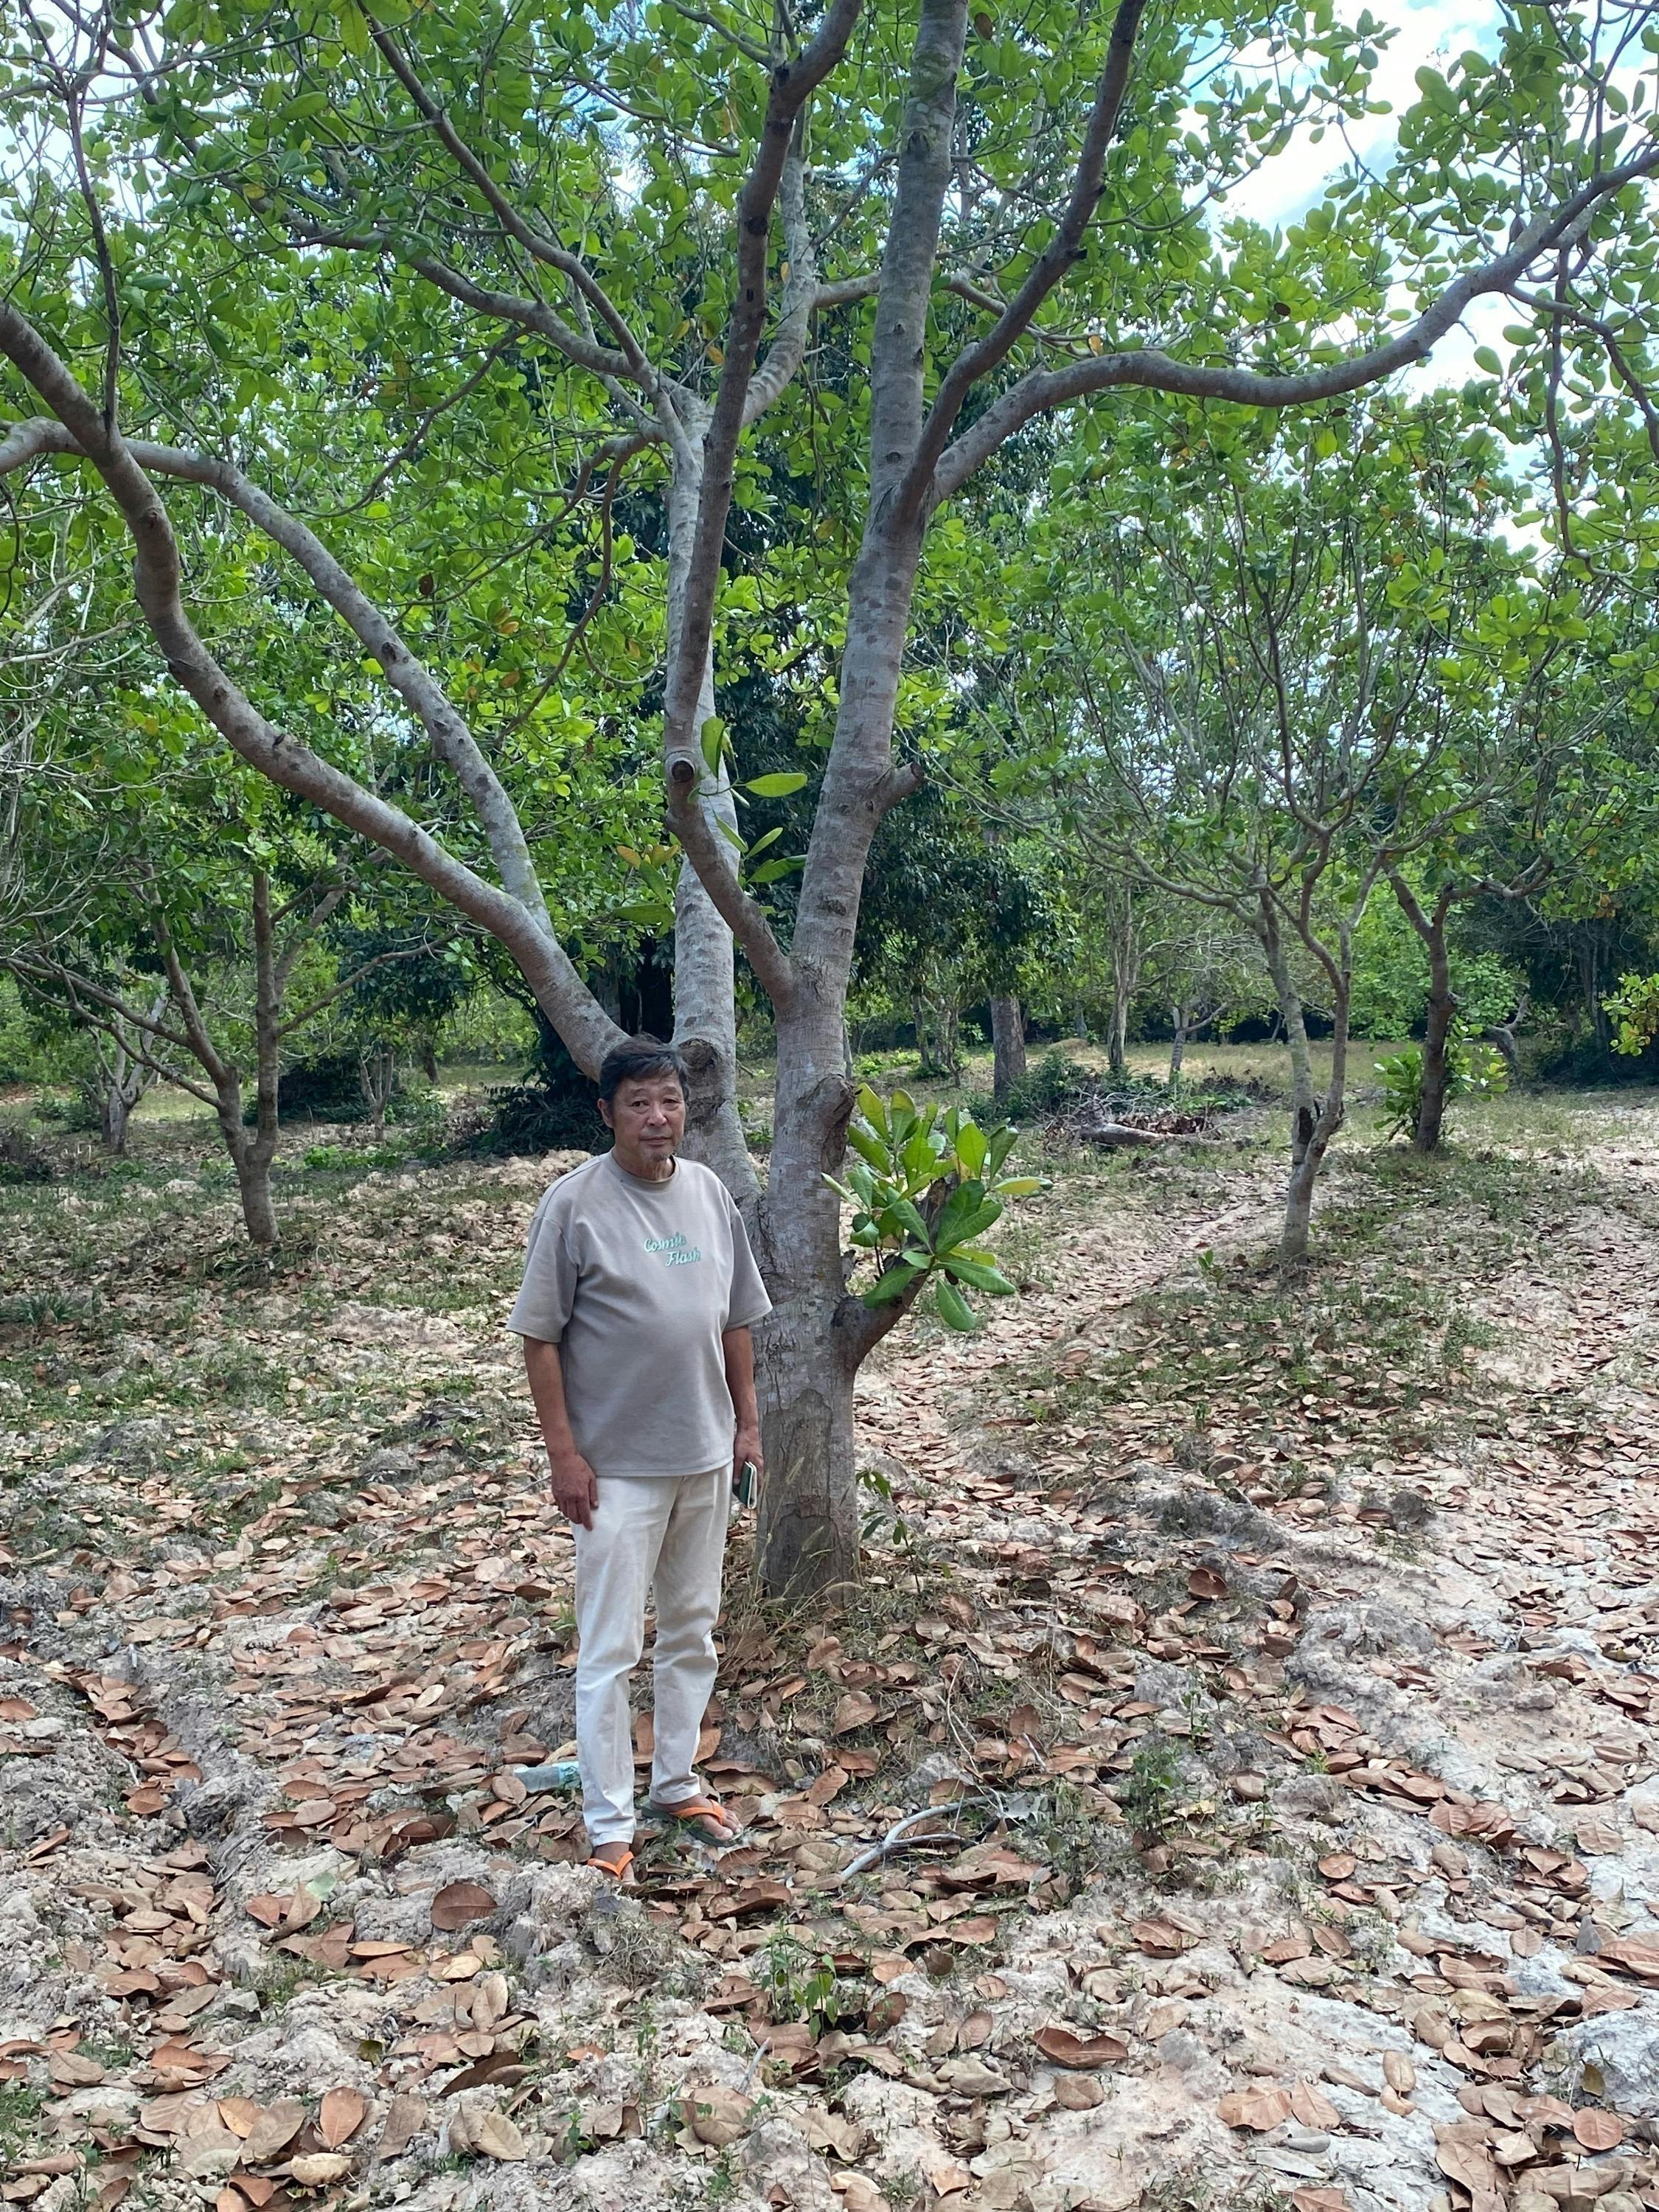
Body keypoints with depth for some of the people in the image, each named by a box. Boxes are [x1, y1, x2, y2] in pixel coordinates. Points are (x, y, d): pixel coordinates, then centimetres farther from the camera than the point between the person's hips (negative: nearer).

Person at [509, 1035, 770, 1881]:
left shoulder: (710, 1193, 3)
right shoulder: (575, 1202, -13)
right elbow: (541, 1336, -11)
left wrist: (746, 1422, 10)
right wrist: (564, 1453, -14)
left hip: (706, 1455, 6)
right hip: (618, 1465, -5)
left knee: (691, 1630, 18)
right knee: (609, 1649, 3)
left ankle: (677, 1783, 35)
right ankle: (609, 1825, 16)